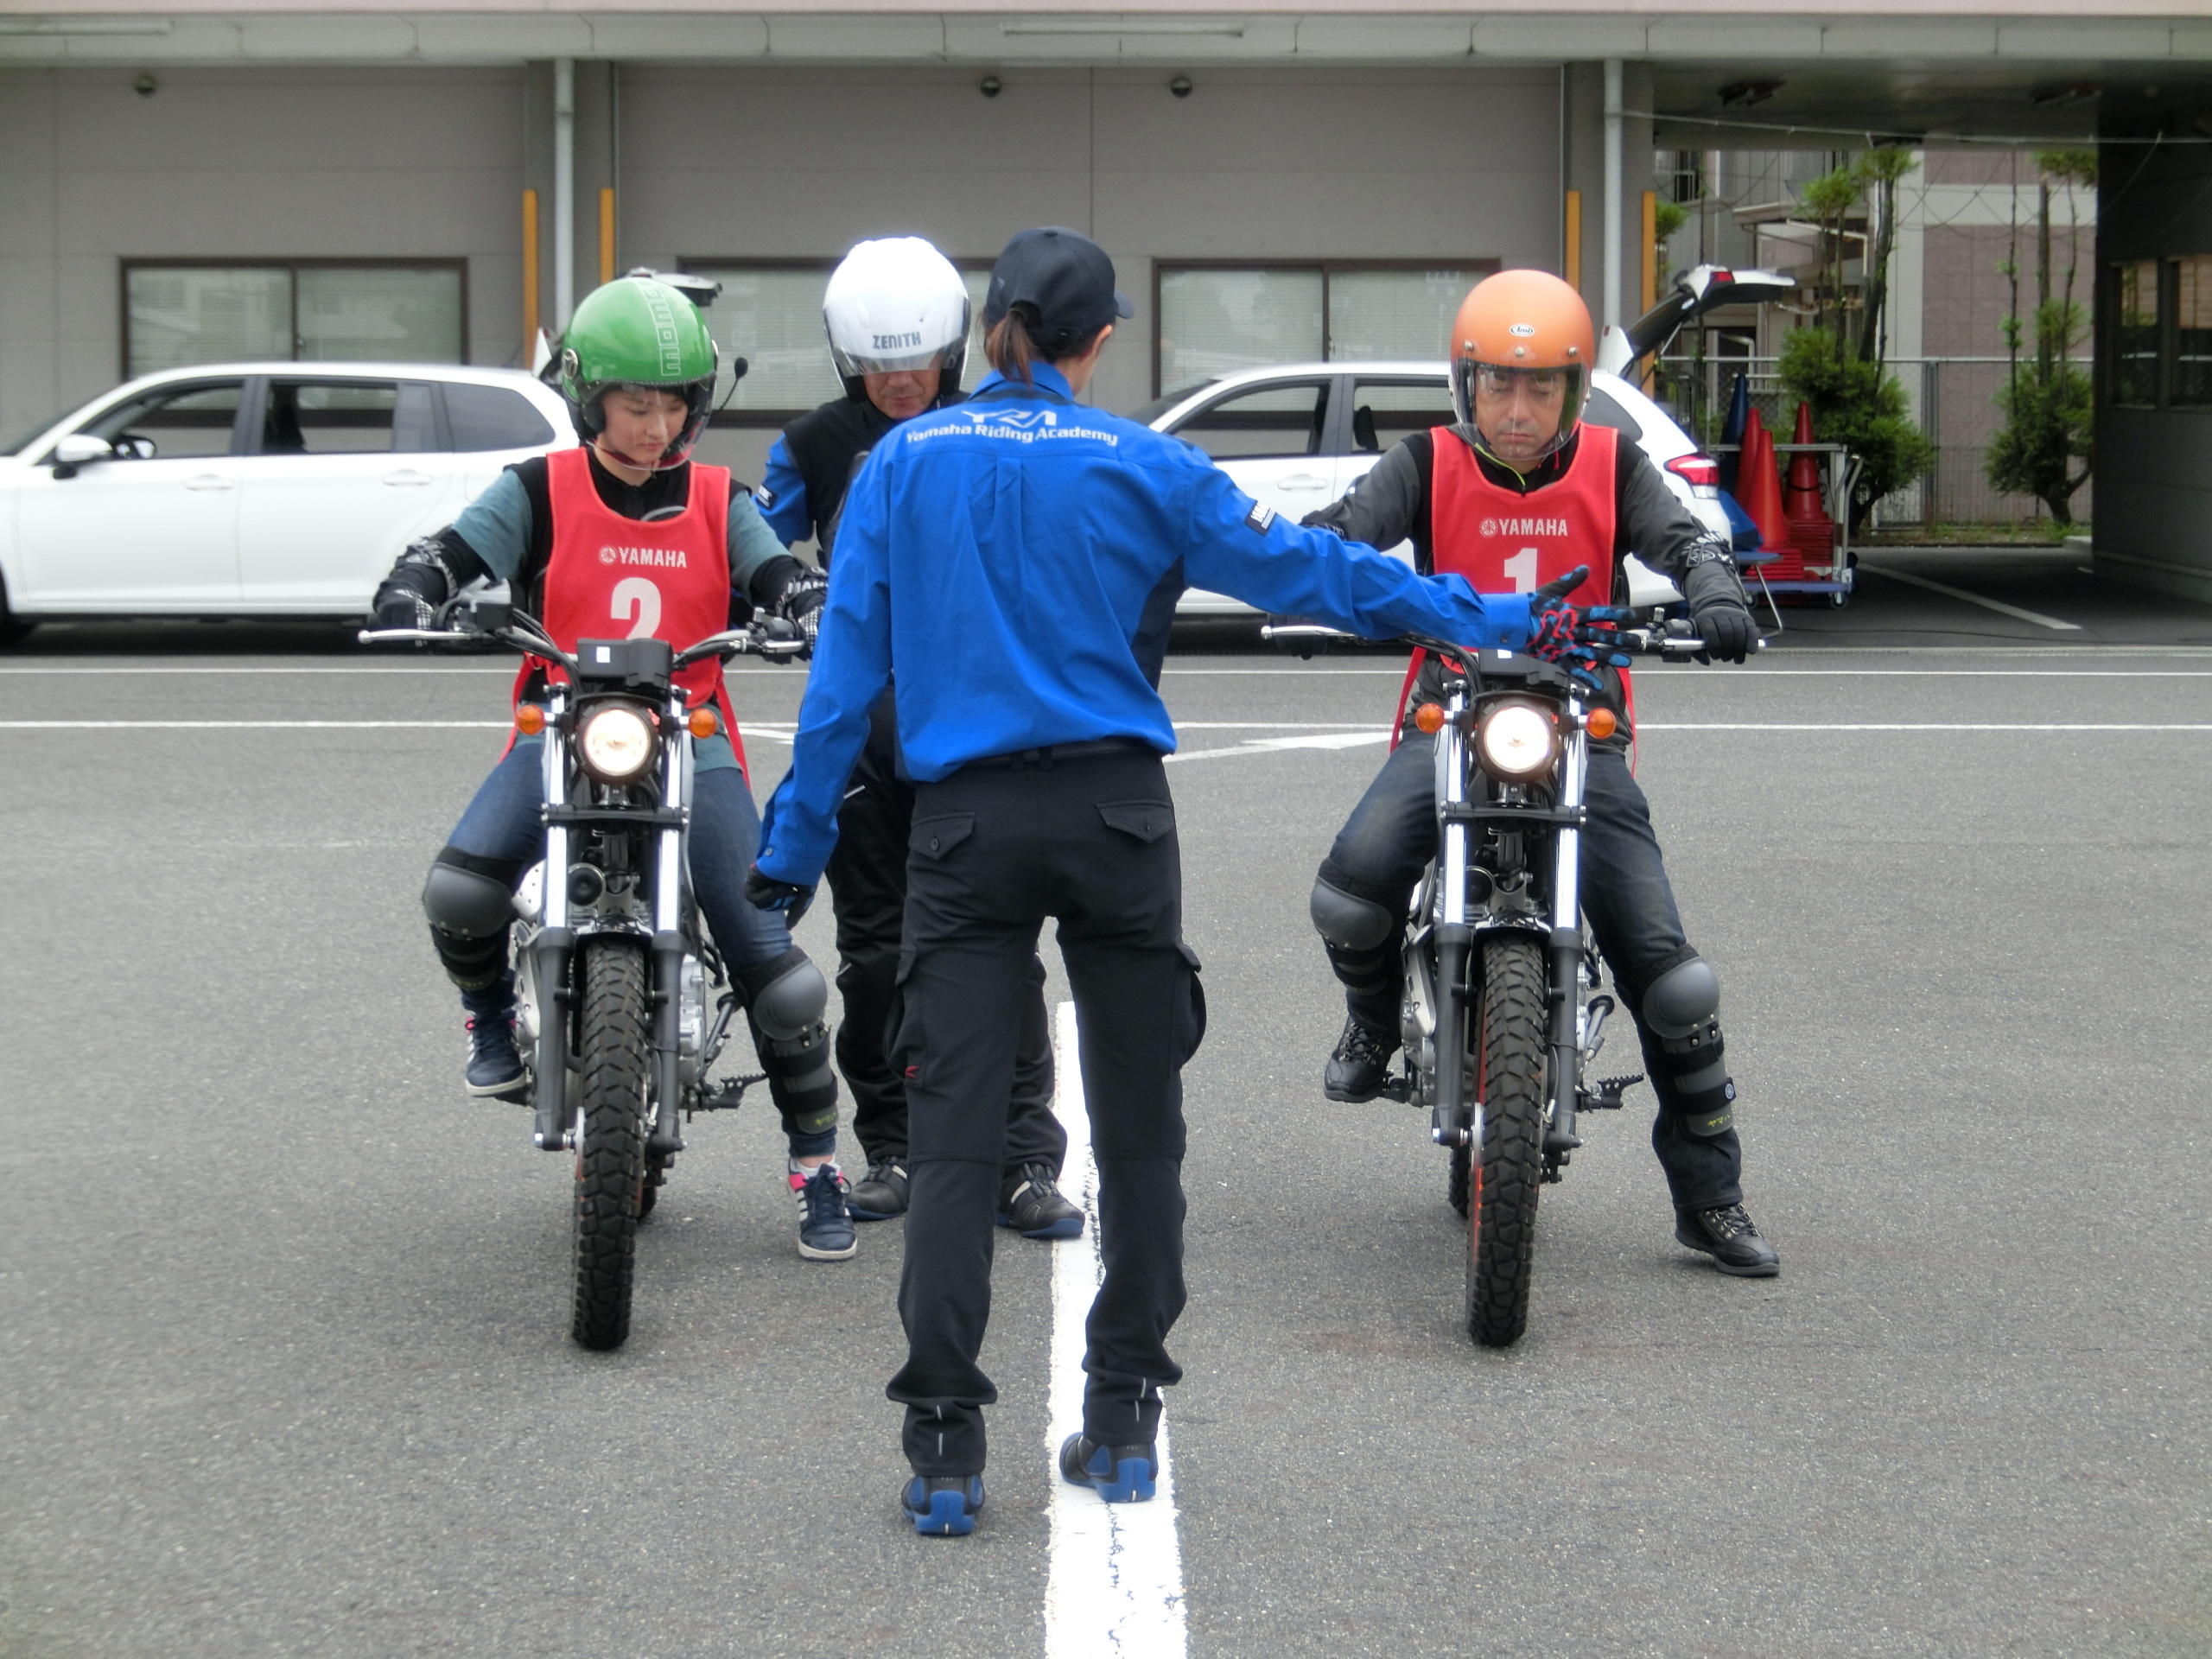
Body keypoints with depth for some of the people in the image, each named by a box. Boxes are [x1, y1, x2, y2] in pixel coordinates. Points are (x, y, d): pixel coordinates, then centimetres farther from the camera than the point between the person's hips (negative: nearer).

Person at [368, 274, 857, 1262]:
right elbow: (448, 554, -6)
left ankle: (816, 1164, 8)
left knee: (774, 965, -8)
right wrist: (408, 603, -28)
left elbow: (783, 579, -1)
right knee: (459, 895, -29)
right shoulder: (541, 492, 4)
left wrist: (831, 619, -24)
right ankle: (492, 1012, 6)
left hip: (690, 743, 1)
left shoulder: (718, 502, 11)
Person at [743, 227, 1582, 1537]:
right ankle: (1124, 1426, 14)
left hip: (965, 826, 1)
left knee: (954, 1134, -1)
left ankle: (946, 1449, -6)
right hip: (1113, 814, 0)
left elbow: (847, 665, 2)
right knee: (1139, 1123, 11)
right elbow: (1307, 569, 3)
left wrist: (799, 842, 8)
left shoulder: (905, 463, 4)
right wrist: (1489, 619, 13)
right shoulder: (1141, 468, 0)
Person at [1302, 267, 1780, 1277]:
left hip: (1581, 728, 1)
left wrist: (1715, 592, -32)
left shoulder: (1611, 465, 5)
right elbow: (1348, 527, -11)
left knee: (1664, 969, -7)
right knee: (1352, 891, -28)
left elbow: (1678, 537, -9)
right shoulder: (1430, 465, 3)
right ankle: (1374, 1024, 8)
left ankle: (1709, 1200, 7)